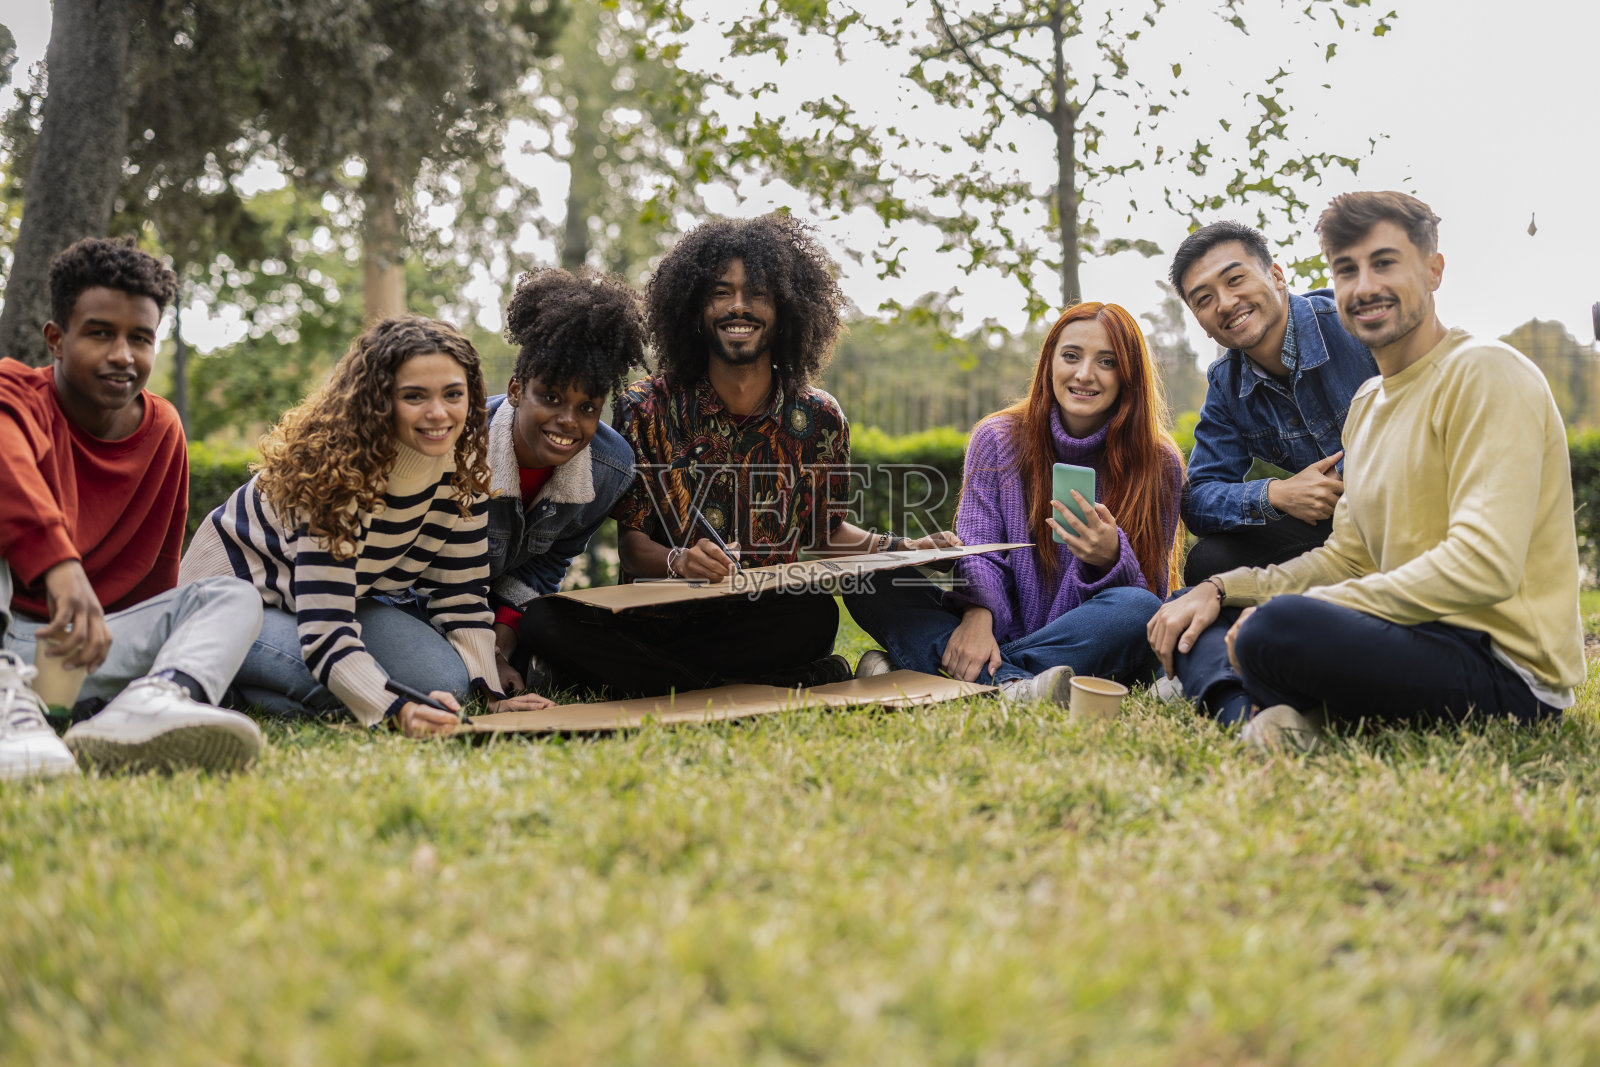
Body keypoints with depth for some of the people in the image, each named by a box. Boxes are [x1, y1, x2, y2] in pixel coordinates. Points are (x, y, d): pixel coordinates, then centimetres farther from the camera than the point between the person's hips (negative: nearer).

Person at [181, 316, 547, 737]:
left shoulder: (463, 469, -14)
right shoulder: (337, 472, -33)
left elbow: (462, 594, -6)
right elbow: (325, 633, -40)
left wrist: (491, 696, -19)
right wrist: (400, 711, -56)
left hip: (347, 596, 7)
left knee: (447, 678, -17)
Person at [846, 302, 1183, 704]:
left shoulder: (1158, 463, -1)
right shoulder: (999, 439, 3)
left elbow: (1150, 594, -3)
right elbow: (978, 553, -6)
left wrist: (1111, 559, -27)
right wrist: (977, 613, -29)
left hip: (1088, 647, -1)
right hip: (1002, 632, 1)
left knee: (1138, 610, -35)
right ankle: (1009, 686, -44)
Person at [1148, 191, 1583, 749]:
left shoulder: (1485, 374, -11)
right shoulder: (1367, 402, 18)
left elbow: (1484, 567, -22)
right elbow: (1348, 557, 20)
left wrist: (1302, 614, -20)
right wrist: (1221, 590, 5)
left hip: (1504, 666, -10)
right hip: (1419, 638, 10)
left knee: (1278, 626, -36)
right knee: (1192, 621, 6)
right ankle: (1258, 713, -20)